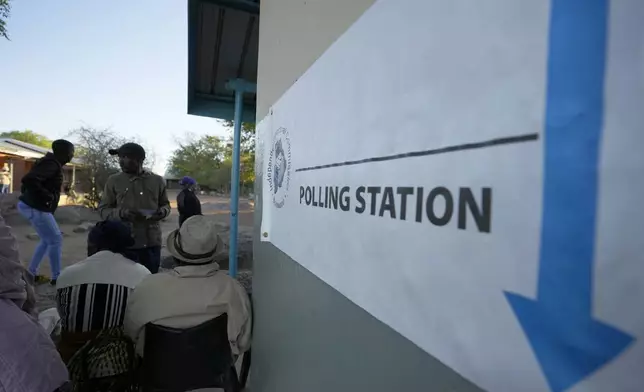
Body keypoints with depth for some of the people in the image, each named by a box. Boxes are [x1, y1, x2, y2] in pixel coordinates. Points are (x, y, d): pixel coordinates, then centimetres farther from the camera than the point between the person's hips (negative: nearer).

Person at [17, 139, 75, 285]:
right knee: (55, 240, -2)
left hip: (33, 206, 10)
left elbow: (32, 180, 19)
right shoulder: (52, 164, -19)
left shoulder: (53, 163, 12)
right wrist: (48, 196, -23)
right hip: (35, 208, -10)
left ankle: (31, 273, 27)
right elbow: (29, 180, -33)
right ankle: (56, 277, 7)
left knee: (47, 240, 20)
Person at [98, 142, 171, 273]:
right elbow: (103, 209, 4)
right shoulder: (114, 180, 2)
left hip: (152, 242, 1)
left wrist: (162, 211, -8)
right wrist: (121, 213, -17)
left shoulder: (157, 180, 5)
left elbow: (165, 204, 15)